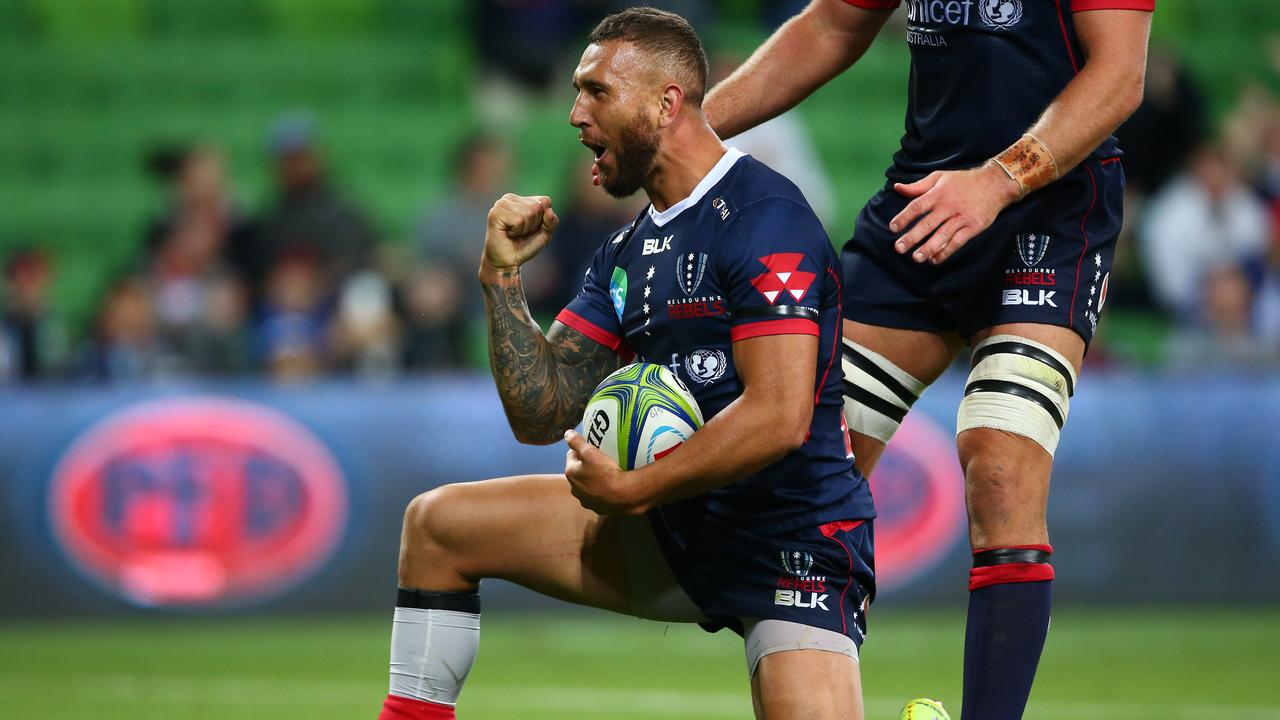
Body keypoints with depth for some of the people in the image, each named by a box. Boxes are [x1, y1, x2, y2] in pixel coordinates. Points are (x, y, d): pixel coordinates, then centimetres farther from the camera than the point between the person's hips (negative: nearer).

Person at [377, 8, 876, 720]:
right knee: (438, 524, 6)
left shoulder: (761, 218, -15)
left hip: (798, 545, -8)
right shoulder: (628, 251, 12)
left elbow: (779, 418, -25)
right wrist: (502, 277, 1)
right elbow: (541, 415, 11)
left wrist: (633, 489, -16)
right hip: (678, 531, 8)